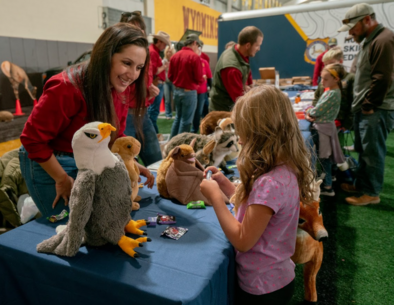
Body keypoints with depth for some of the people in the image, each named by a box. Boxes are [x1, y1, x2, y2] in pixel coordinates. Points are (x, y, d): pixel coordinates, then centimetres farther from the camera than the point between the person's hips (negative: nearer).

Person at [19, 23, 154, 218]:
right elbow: (33, 139, -22)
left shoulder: (121, 88, -8)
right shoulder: (67, 88, -30)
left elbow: (116, 136, 4)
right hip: (47, 162, -6)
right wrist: (63, 180, -17)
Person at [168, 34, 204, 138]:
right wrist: (203, 80, 7)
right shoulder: (195, 56, -14)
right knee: (186, 120, 4)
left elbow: (170, 76, 5)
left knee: (178, 117, 20)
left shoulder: (175, 55, 4)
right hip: (189, 92, -7)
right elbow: (199, 79, -15)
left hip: (176, 90, 7)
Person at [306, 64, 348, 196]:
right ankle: (327, 179, 34)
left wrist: (308, 112, -2)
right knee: (324, 157, 19)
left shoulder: (332, 94, -20)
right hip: (323, 125, 9)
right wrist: (310, 114, -3)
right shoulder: (330, 91, 11)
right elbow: (320, 107, 14)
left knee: (323, 157, -1)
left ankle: (327, 187, 7)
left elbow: (318, 110, -21)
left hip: (324, 127, -9)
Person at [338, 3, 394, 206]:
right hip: (364, 108, 10)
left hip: (376, 110, -10)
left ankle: (372, 193, 12)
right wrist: (361, 104, 15)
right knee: (363, 151, 17)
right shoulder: (369, 40, 16)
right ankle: (361, 184, 31)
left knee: (372, 154, 0)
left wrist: (369, 106, -15)